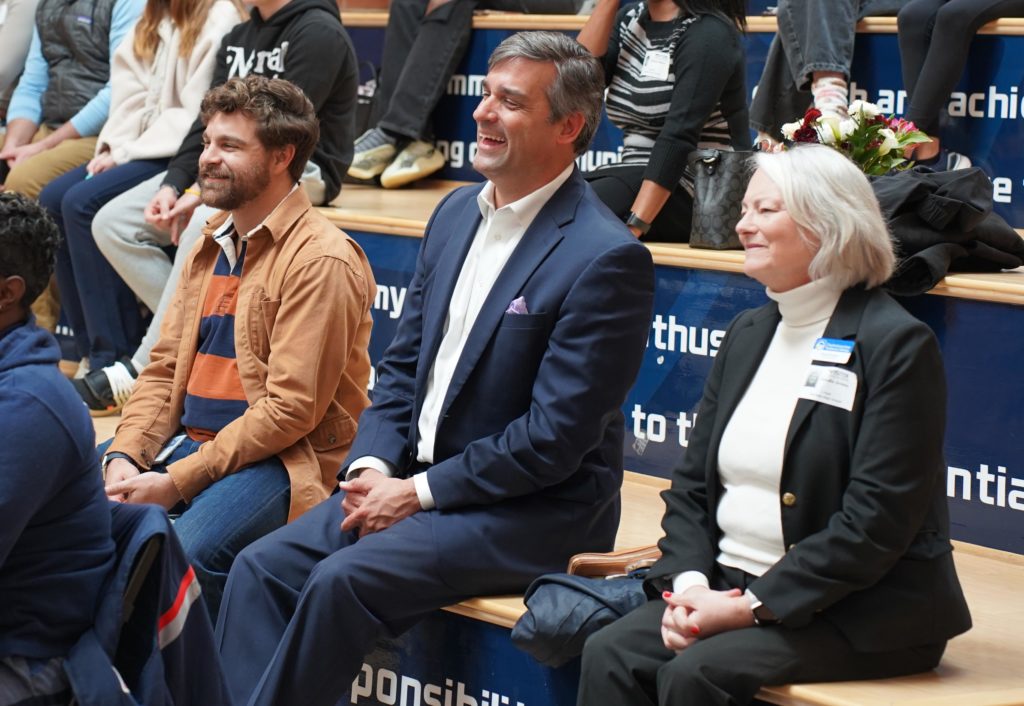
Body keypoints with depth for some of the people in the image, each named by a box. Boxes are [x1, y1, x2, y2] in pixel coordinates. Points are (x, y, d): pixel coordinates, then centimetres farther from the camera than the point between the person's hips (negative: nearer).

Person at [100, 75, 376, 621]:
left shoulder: (321, 260, -12)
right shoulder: (211, 245, 16)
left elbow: (291, 409, -17)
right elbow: (164, 369, 16)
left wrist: (178, 482, -18)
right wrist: (125, 456, -4)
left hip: (280, 460, -8)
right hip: (187, 443, 8)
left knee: (187, 552, -33)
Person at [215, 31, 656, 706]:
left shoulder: (608, 258, -17)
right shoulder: (457, 212, 9)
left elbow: (554, 439, -19)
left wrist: (418, 493, -15)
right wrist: (371, 466, -4)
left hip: (533, 509, -8)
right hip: (408, 478, 8)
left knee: (342, 580, -25)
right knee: (262, 568, -9)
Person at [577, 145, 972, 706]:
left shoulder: (898, 345, -10)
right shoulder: (749, 333, 15)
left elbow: (876, 523, -17)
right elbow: (692, 484, 13)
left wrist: (753, 607, -20)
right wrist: (688, 583, -7)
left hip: (859, 613, -7)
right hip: (731, 590, 7)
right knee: (610, 655, -19)